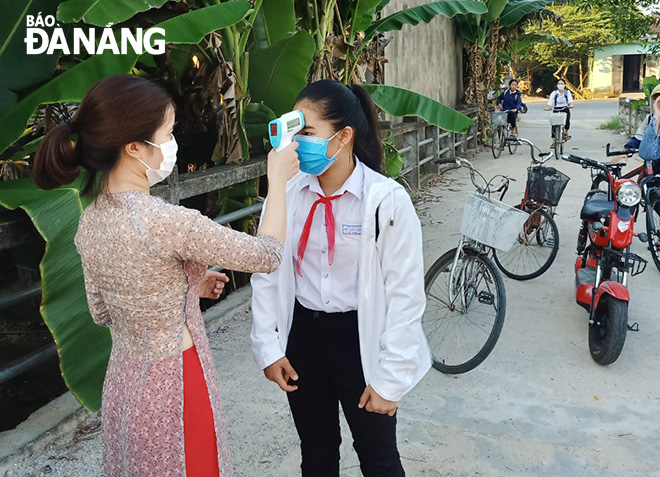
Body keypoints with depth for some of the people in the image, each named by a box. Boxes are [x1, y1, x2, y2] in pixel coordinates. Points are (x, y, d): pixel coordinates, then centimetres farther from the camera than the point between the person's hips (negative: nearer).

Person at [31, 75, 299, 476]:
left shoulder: (91, 220, -3)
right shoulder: (166, 221, -28)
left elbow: (102, 311, 9)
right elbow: (266, 254, -18)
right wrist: (277, 179, -6)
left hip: (123, 381, 8)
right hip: (173, 388, -7)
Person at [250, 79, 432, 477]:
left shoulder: (387, 201, -17)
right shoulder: (286, 192, -6)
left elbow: (405, 296, -14)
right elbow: (267, 273, 3)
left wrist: (391, 379, -12)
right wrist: (268, 347, 2)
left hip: (360, 337, -3)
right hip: (301, 335, 4)